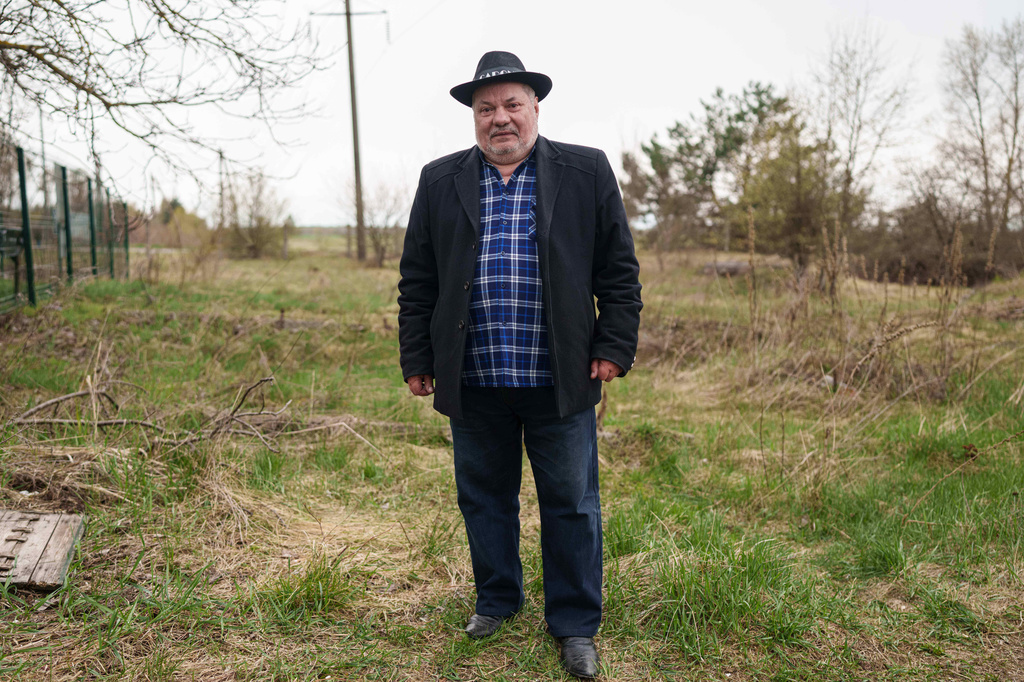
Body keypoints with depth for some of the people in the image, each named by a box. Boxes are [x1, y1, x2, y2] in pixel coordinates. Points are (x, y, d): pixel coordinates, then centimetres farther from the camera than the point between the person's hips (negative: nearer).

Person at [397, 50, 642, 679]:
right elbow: (417, 281, 9)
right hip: (473, 384, 2)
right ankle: (497, 598, 37)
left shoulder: (587, 173, 3)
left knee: (571, 504, 7)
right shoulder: (440, 182, 9)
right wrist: (417, 359, 6)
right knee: (483, 498, 15)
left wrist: (614, 346, -3)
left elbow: (619, 269, 3)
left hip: (559, 381, -2)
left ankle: (576, 624, 24)